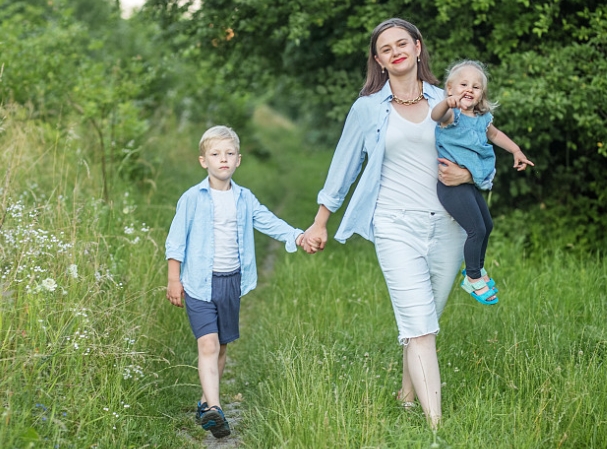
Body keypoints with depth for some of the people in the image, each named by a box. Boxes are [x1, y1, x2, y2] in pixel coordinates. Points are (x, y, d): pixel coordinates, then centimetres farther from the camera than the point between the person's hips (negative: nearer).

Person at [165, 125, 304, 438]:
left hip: (232, 282, 5)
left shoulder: (245, 199, 7)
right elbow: (176, 240, -3)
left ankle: (205, 402, 27)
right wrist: (174, 279, -5)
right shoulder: (192, 198, -5)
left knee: (222, 346, 12)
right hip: (200, 283, -5)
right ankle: (213, 408, -23)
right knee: (208, 344, -16)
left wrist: (296, 236, -16)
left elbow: (269, 221, 2)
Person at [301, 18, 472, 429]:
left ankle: (409, 395, 28)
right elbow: (344, 166, 14)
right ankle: (436, 425, -16)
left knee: (426, 323, 9)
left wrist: (468, 174, -6)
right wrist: (320, 223, 16)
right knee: (419, 328, -12)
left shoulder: (446, 102, 10)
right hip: (397, 227, -2)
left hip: (447, 225, 3)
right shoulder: (368, 108, 7)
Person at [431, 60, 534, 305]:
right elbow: (436, 115, -40)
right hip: (452, 184, -9)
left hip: (471, 184, 9)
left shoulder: (482, 118, 9)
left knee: (487, 225, 22)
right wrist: (448, 103, -60)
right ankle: (473, 279, 8)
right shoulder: (452, 114, -15)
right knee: (477, 230, -11)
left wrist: (516, 151, 28)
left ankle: (478, 268, 44)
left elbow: (495, 134, 31)